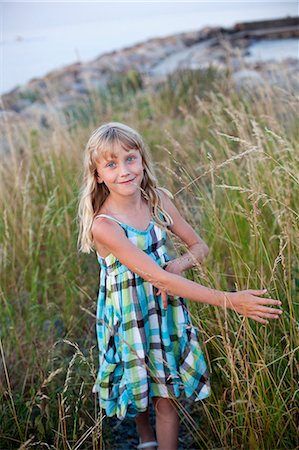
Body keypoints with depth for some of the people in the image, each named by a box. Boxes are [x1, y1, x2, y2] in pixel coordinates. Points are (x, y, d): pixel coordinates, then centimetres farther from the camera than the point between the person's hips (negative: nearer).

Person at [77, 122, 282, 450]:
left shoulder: (157, 199, -10)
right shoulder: (103, 226, -27)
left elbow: (200, 246, 0)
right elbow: (157, 277, -32)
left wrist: (177, 264, -24)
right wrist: (229, 301, -36)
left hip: (166, 307, 3)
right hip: (128, 316, -3)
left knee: (167, 396, 8)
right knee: (136, 387, 21)